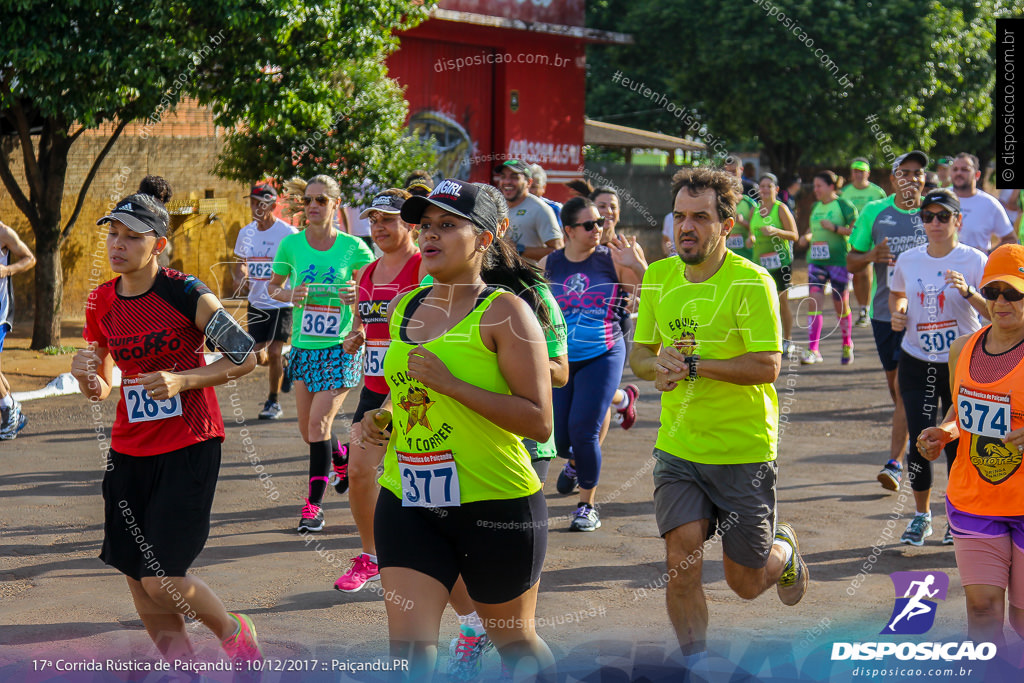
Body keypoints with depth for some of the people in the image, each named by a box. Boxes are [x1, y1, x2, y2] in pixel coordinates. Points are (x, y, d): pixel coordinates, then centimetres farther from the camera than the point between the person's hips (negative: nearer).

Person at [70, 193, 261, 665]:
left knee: (162, 581, -10)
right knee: (139, 581, 7)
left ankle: (233, 632, 19)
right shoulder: (101, 303, 4)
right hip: (129, 451, 6)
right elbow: (99, 391, 13)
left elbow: (245, 356, -7)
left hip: (189, 448, -6)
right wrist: (85, 373, -10)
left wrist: (182, 381, -18)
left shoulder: (185, 294, -12)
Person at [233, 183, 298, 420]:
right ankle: (283, 365, 39)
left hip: (282, 304, -5)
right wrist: (240, 279, -1)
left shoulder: (288, 233, -11)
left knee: (274, 352, -12)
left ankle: (273, 402, 5)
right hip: (256, 304, 5)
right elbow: (240, 263, 20)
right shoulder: (245, 233, 5)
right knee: (258, 357, 4)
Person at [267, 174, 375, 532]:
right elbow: (272, 286, 14)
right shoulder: (291, 244, 2)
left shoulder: (353, 247, -4)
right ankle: (342, 461, 41)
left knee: (319, 422, -14)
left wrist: (360, 296, -14)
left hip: (340, 347, -4)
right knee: (309, 430, 9)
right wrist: (289, 295, -8)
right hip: (303, 347, 4)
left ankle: (314, 503, -6)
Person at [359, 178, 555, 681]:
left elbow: (540, 422, -17)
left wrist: (450, 384, -22)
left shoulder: (504, 311, -10)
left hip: (497, 503, -4)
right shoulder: (402, 309, 9)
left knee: (515, 642, 13)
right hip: (407, 499, 5)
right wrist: (381, 417, 5)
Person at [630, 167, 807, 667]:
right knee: (682, 562, -12)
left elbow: (767, 366, -19)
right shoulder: (658, 277, 4)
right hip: (677, 449, 4)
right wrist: (657, 368, -12)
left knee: (746, 582, 8)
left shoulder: (750, 281, -13)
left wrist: (691, 364, -24)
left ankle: (784, 551, 43)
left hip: (744, 452, -3)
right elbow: (640, 353, 12)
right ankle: (695, 664, 6)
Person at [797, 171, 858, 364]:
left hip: (839, 260, -5)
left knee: (841, 305, 6)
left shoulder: (844, 205, -6)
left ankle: (847, 346, 27)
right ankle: (813, 350, -10)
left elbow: (856, 231, -10)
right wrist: (806, 237, 5)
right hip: (816, 260, 5)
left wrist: (834, 227, -20)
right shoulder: (815, 207, 13)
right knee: (814, 302, -9)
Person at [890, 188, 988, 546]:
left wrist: (968, 293, -29)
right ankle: (921, 515, 19)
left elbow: (995, 312, -13)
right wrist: (897, 312, 2)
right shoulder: (908, 260, 3)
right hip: (916, 364, 2)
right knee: (920, 439, -1)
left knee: (957, 442, 1)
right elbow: (897, 294, 23)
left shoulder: (974, 261, -8)